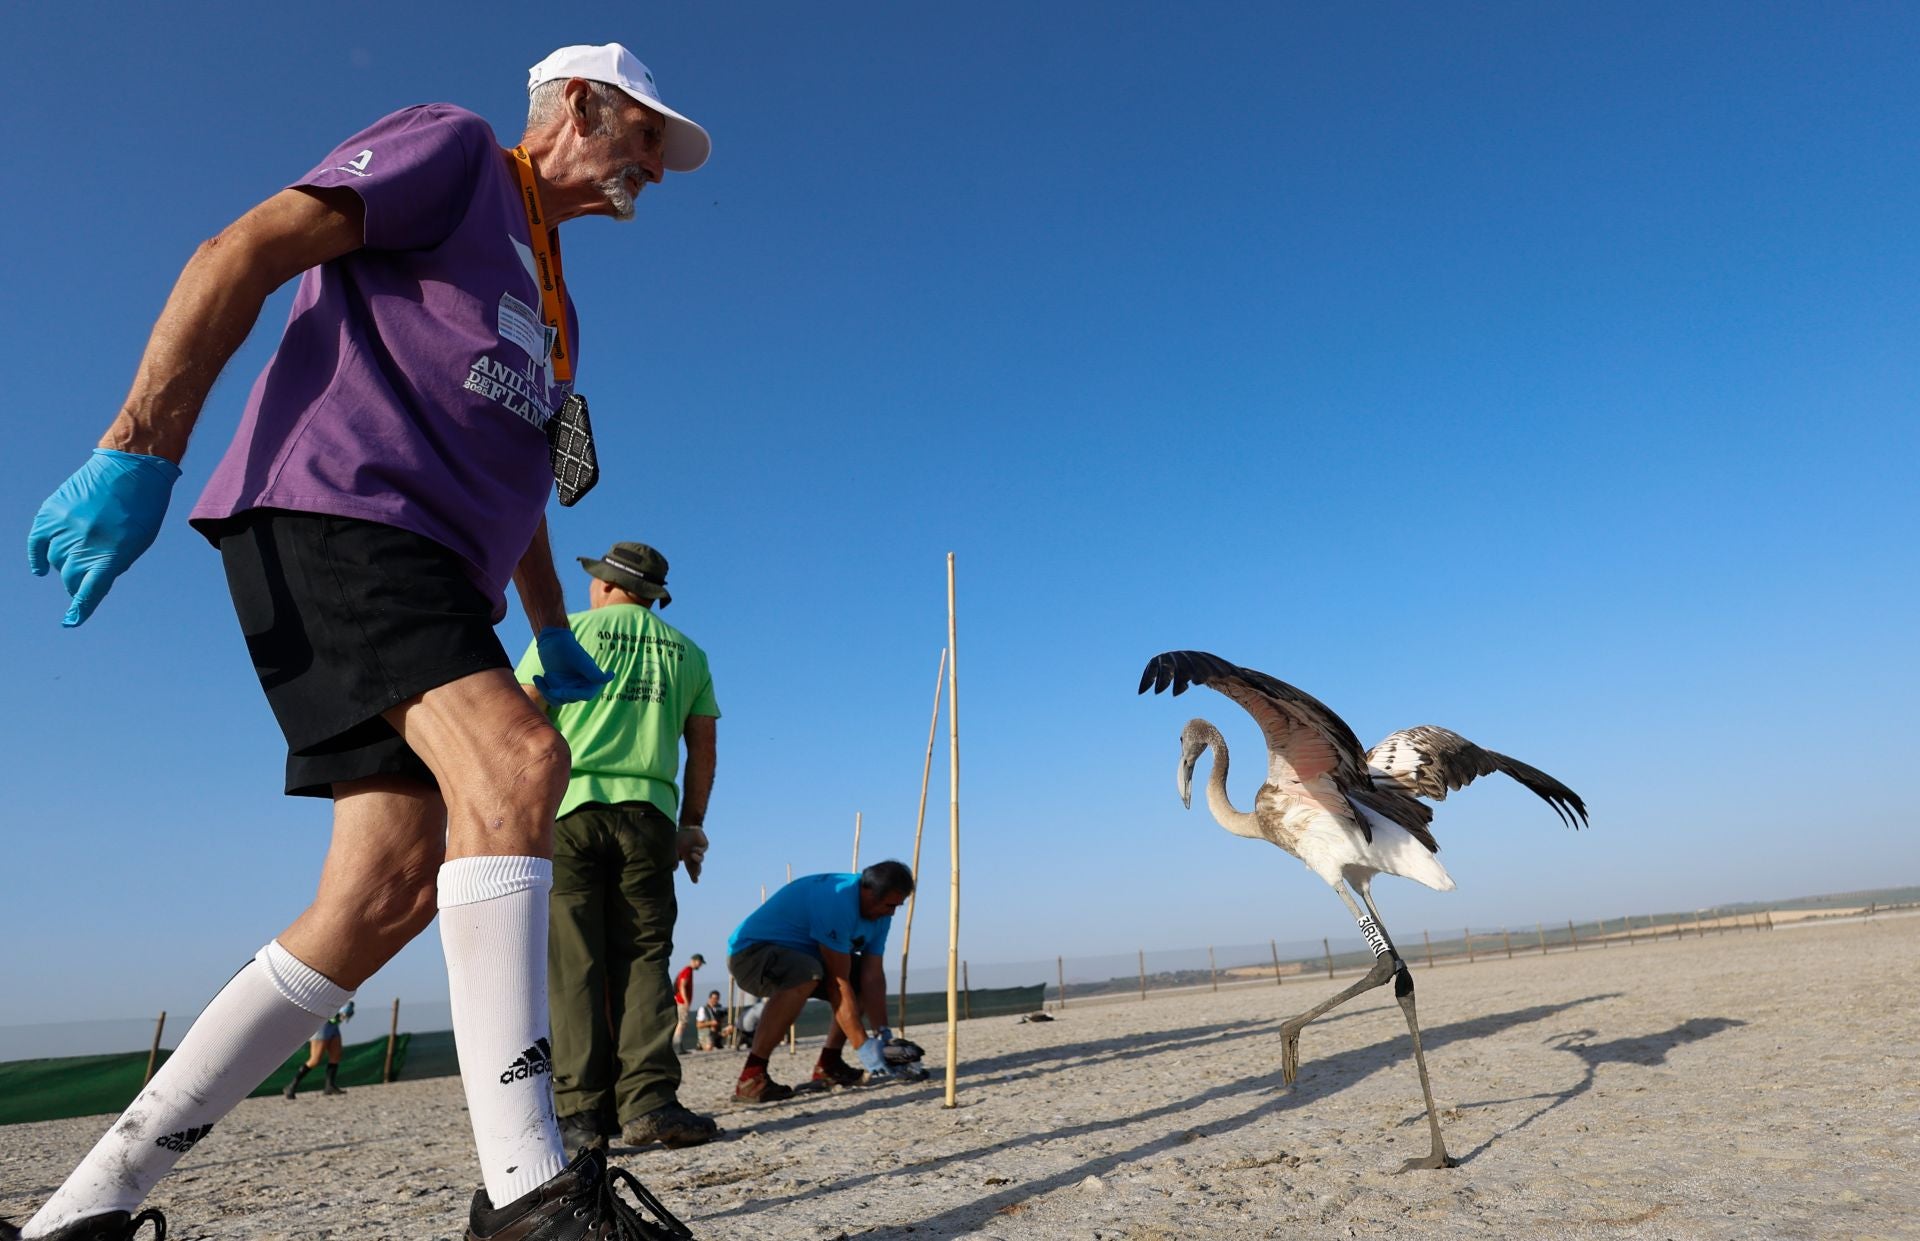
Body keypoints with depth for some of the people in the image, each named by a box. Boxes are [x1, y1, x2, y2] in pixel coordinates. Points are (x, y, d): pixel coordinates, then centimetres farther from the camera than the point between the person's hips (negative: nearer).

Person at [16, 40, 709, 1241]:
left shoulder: (554, 297, 30)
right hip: (333, 507, -8)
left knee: (390, 892, -2)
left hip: (428, 572, 9)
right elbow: (244, 251, -5)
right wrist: (143, 448, -16)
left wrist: (553, 630, 23)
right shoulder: (452, 146, 7)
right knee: (514, 759, -29)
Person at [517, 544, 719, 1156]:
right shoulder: (687, 652, 16)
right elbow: (703, 749, 13)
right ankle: (648, 1102, -5)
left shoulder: (567, 632, 7)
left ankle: (583, 1112, 1)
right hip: (648, 813, 2)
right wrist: (692, 825, 19)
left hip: (568, 807, -2)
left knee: (575, 963, 1)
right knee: (643, 958, 5)